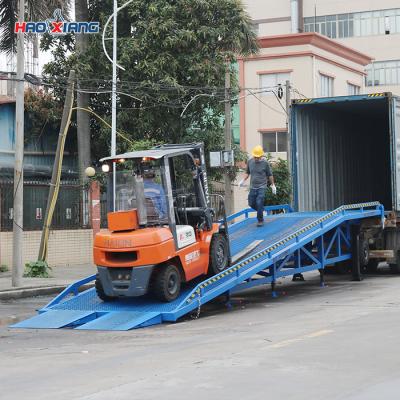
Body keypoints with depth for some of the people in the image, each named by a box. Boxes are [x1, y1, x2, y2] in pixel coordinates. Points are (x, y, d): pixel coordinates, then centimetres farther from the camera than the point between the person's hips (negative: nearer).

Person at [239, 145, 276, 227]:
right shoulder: (250, 161, 3)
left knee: (259, 204, -11)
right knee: (251, 203, 7)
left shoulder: (265, 163, -7)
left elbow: (270, 175, 3)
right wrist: (243, 180, 5)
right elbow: (247, 172, 18)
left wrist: (273, 185, 7)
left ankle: (260, 220, 1)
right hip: (252, 187, 5)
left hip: (262, 187, -5)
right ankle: (261, 210, 34)